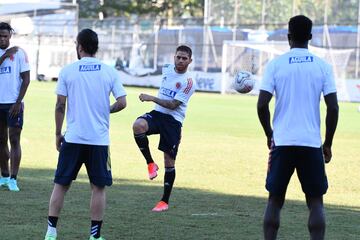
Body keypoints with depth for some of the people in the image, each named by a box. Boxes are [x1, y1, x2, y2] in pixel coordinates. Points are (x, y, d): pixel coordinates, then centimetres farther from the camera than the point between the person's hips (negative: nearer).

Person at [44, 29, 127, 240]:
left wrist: (58, 133, 8)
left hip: (73, 138, 0)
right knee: (99, 187, 7)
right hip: (99, 139, 0)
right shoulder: (110, 72, 1)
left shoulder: (67, 71, -1)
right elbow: (122, 103, -3)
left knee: (61, 185, 9)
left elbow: (60, 105, -2)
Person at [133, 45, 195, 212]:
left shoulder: (188, 82, -12)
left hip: (173, 121, -4)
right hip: (157, 114, 4)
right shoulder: (167, 69, 6)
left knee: (169, 161, 0)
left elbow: (173, 105, -18)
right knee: (138, 126, -31)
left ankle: (165, 201, 12)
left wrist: (152, 98, -21)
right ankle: (150, 164, -14)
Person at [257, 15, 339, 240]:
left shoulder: (275, 65, 0)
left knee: (275, 200, 10)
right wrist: (328, 143, 7)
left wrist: (269, 135, 10)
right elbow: (333, 108, -3)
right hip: (312, 143, 0)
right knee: (315, 202, 5)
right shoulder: (322, 66, 1)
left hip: (282, 143, 0)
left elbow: (262, 105, -5)